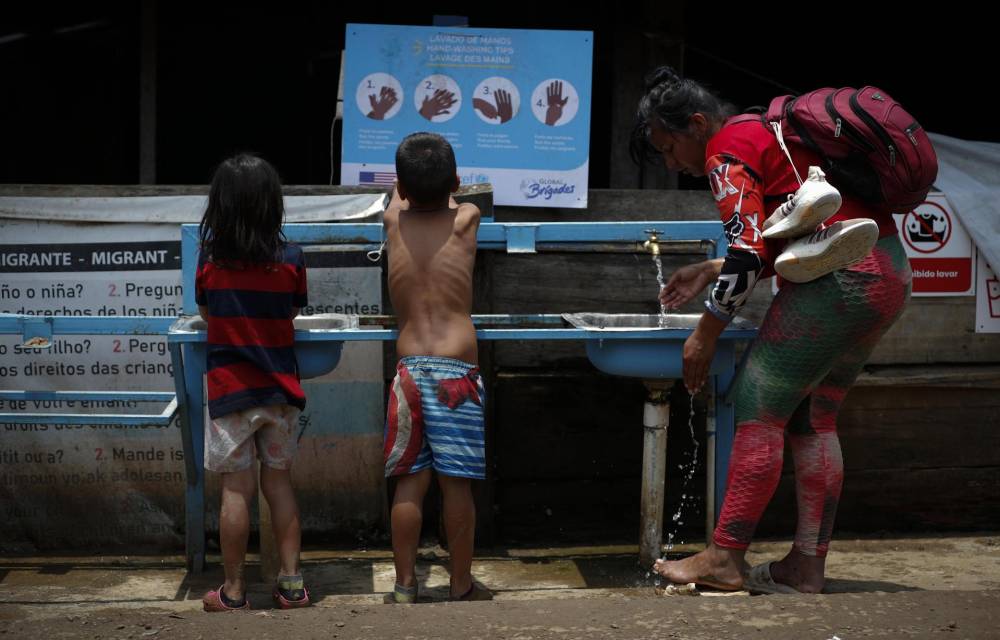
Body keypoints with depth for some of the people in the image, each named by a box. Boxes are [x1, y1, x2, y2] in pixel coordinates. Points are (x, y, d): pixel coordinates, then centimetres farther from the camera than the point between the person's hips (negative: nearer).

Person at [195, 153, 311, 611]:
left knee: (237, 490, 3)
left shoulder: (210, 259, -7)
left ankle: (233, 591, 11)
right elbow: (292, 314, 6)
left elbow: (206, 313, 8)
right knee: (279, 482, 13)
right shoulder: (291, 260, -6)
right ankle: (291, 582, 15)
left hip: (229, 390, -1)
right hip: (280, 388, 2)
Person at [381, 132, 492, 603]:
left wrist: (410, 182, 53)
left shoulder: (394, 221, 6)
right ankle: (462, 586, 12)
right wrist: (442, 186, 49)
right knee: (457, 483, 3)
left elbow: (399, 196, 31)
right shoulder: (466, 220, 2)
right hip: (456, 369, -2)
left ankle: (404, 586, 11)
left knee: (410, 482, 6)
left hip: (409, 366, 2)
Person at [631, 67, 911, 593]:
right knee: (813, 420, 13)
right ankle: (807, 566, 14)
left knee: (758, 410, -6)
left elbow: (750, 256, -16)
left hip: (840, 282, -10)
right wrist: (712, 271, 24)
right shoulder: (765, 130, 22)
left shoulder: (727, 152, -8)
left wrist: (705, 335, -9)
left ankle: (725, 559, -3)